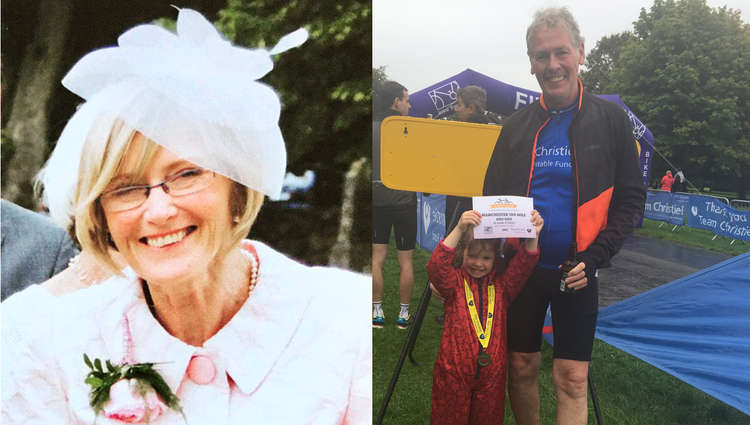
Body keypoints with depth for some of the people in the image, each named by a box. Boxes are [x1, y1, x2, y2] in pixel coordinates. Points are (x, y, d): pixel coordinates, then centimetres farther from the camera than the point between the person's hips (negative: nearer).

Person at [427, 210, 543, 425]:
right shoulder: (454, 282, -5)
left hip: (492, 374, 3)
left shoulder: (501, 285, 4)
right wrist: (459, 230, -36)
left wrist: (532, 237, -28)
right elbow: (436, 266, -24)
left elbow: (524, 264, -9)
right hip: (454, 373, -3)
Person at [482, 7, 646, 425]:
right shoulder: (517, 125, 5)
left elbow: (631, 198, -1)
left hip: (578, 274, -2)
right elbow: (493, 197, 10)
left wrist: (596, 256, -13)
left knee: (572, 379, 2)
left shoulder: (611, 119, -2)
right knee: (522, 368, 11)